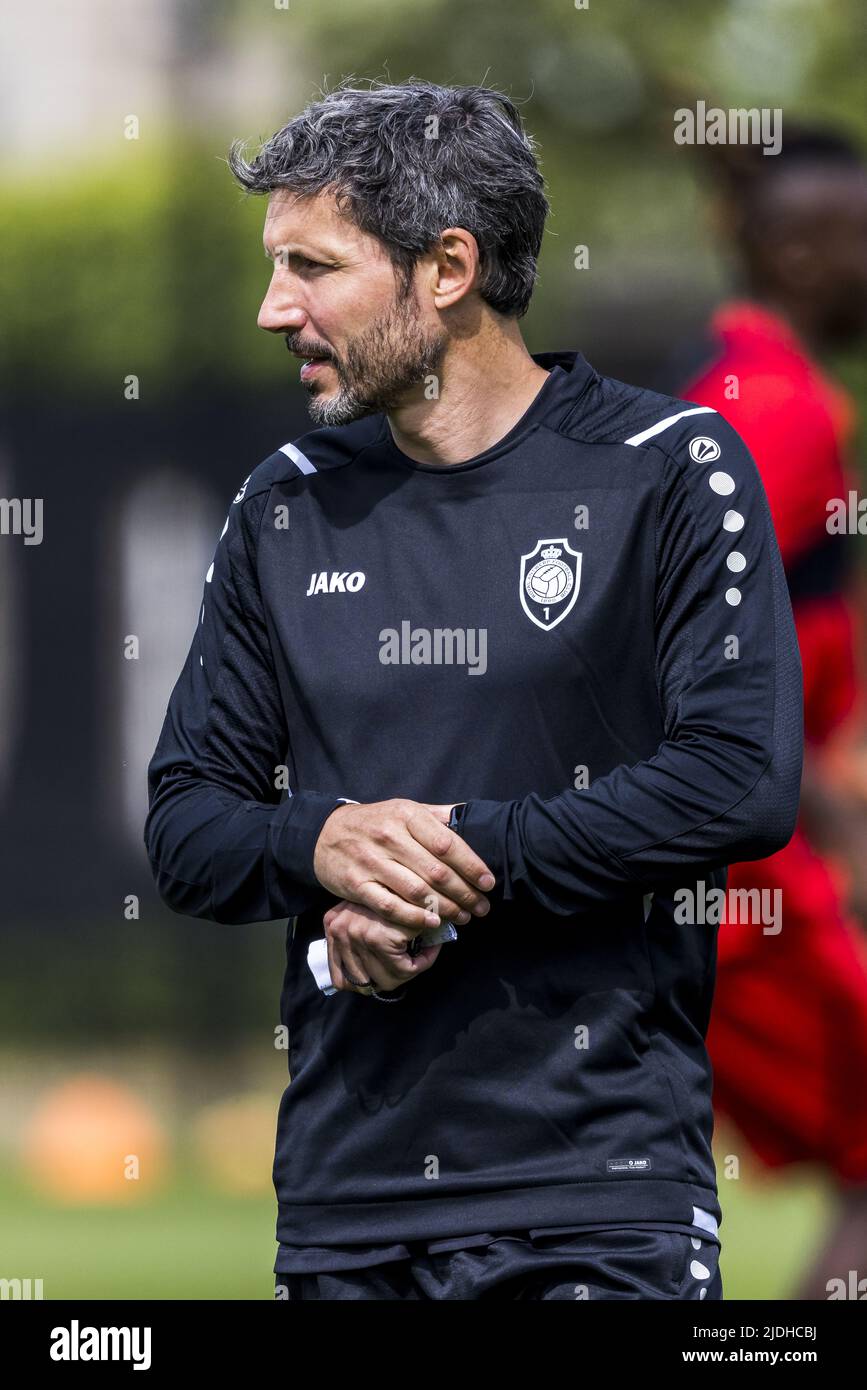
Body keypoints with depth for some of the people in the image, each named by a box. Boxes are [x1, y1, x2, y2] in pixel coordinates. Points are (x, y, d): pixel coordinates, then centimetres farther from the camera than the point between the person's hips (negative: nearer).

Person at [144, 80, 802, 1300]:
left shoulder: (669, 475, -2)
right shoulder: (287, 508, 13)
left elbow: (744, 782, -12)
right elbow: (184, 827, 12)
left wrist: (468, 848, -14)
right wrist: (322, 846, -11)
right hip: (344, 1189, 4)